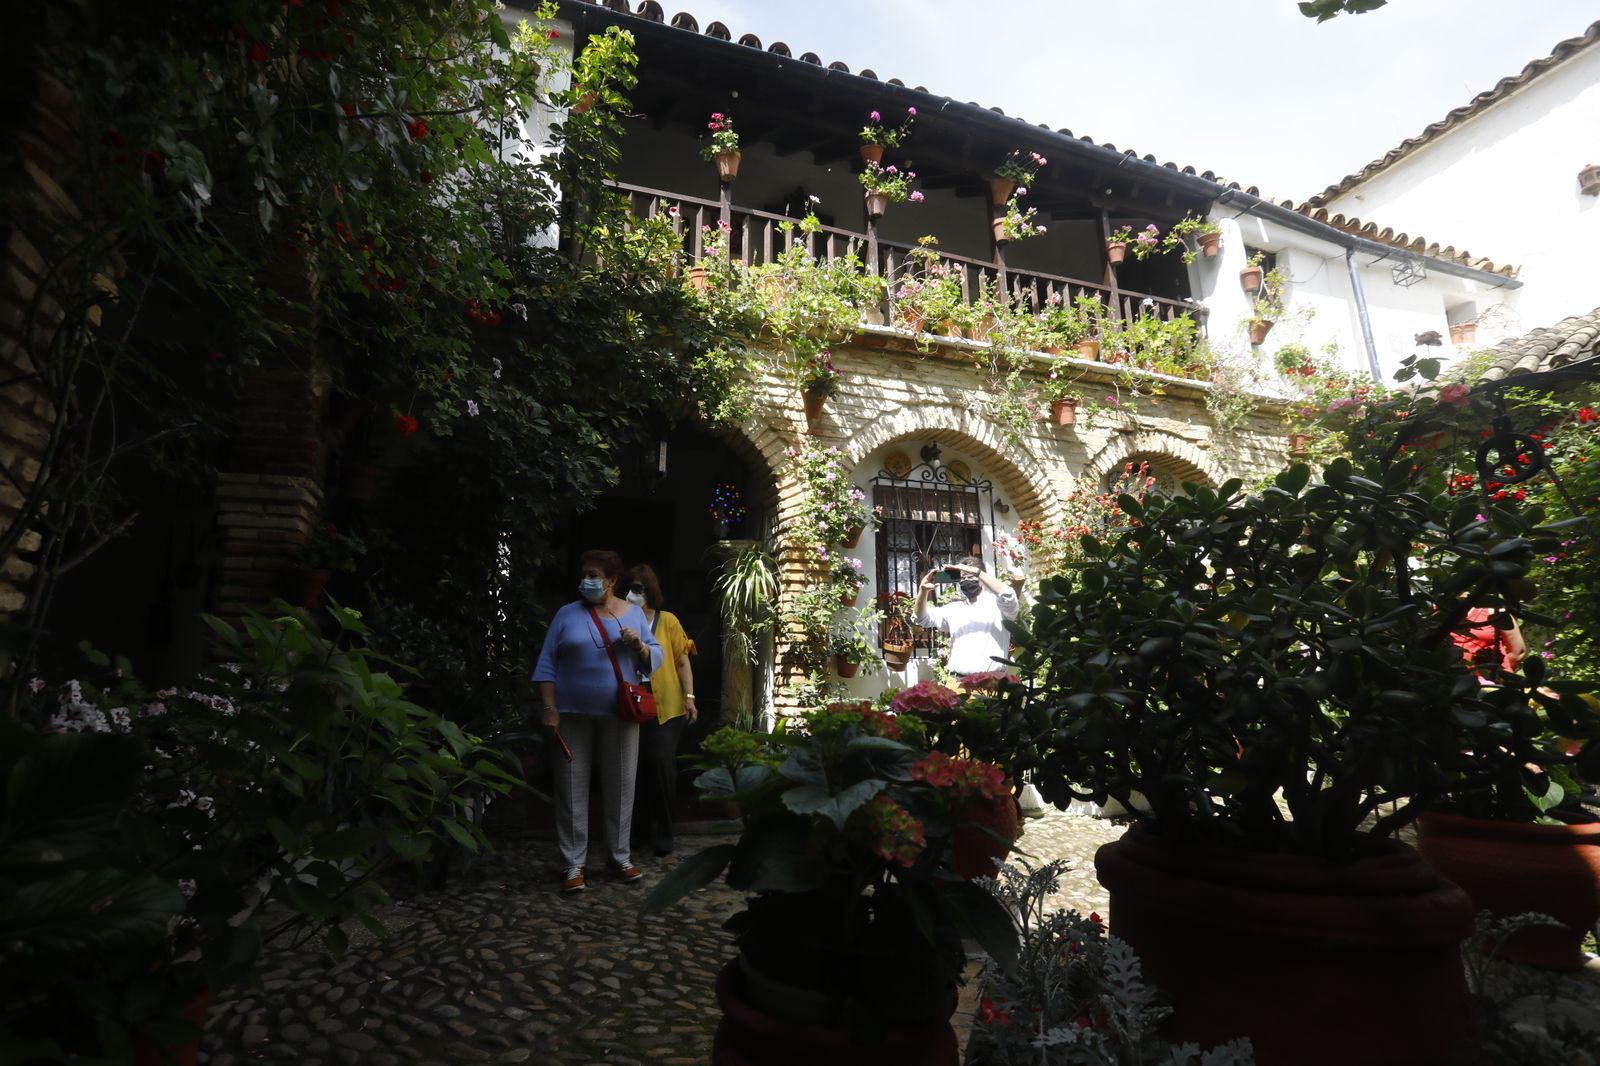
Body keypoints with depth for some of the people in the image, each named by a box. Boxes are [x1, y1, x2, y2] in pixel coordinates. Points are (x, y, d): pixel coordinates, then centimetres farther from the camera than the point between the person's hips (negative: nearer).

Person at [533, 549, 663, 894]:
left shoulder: (634, 613, 6)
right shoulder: (567, 614, 1)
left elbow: (655, 658, 6)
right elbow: (547, 665, 0)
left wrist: (639, 645, -14)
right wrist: (549, 709, -8)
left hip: (620, 714, 1)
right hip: (573, 713, -1)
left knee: (620, 786, 8)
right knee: (572, 788, 3)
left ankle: (619, 857, 23)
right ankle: (573, 865, 14)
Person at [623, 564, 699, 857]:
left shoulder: (668, 621, 1)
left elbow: (682, 660, 2)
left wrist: (690, 697, -3)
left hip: (667, 706, -2)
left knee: (662, 762, -9)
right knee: (637, 766, 6)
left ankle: (663, 831, 9)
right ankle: (639, 828, 25)